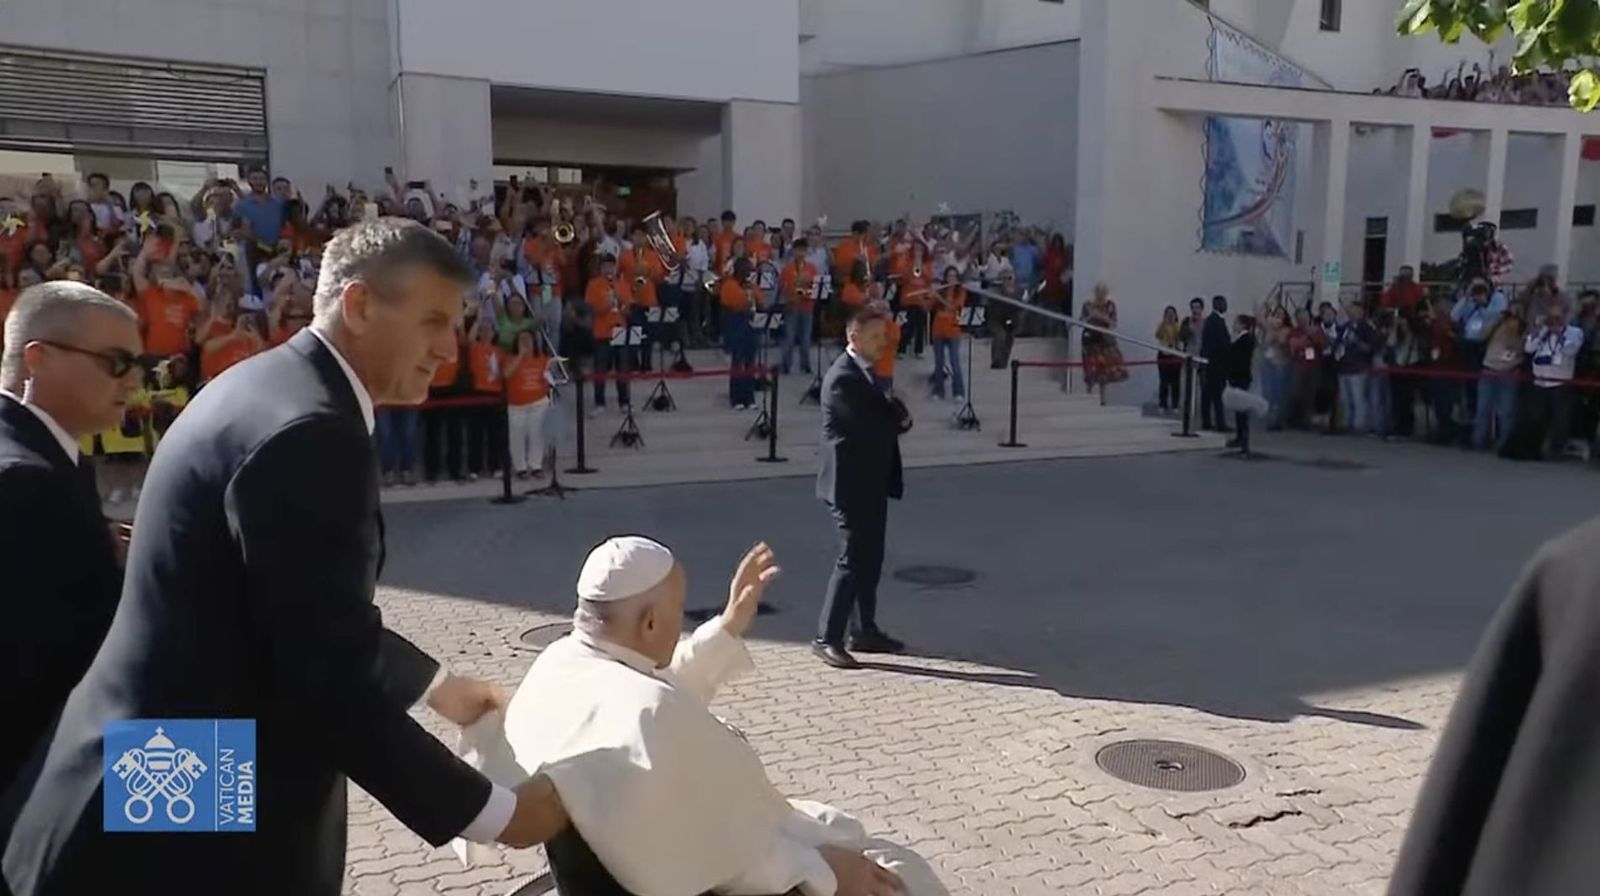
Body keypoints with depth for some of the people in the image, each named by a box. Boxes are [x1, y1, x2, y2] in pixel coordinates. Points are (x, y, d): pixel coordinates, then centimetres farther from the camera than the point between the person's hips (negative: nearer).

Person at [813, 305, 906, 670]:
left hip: (872, 482, 10)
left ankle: (866, 631, 24)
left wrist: (895, 411, -5)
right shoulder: (843, 377, -18)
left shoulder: (864, 372, 14)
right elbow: (875, 423, -22)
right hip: (851, 484, -10)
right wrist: (900, 411, -5)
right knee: (852, 560, -7)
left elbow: (884, 420, 15)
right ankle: (827, 638, 0)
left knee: (870, 559, 14)